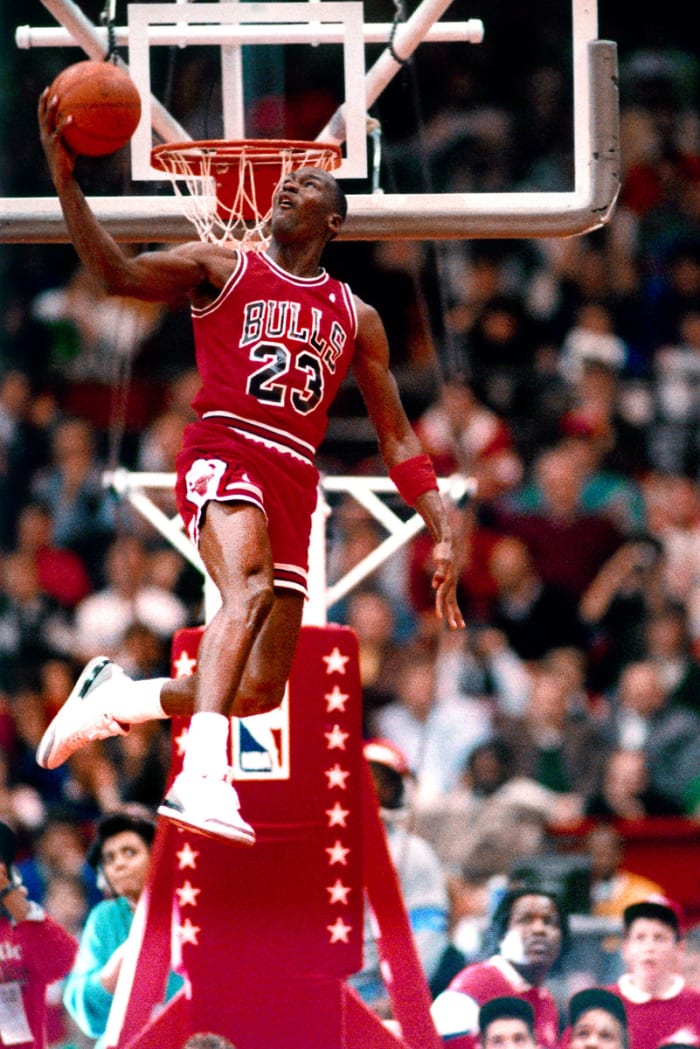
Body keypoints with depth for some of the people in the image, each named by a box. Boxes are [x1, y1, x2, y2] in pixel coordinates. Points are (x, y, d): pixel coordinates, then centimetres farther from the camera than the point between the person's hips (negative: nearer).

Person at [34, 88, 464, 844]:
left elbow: (396, 441, 19)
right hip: (223, 451, -5)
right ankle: (201, 776, -50)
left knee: (261, 692, 0)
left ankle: (115, 699, 26)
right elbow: (117, 273, -5)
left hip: (294, 482, 5)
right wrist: (65, 181, -18)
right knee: (251, 588, -36)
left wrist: (442, 535, 7)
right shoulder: (223, 270, 11)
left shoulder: (357, 320, 20)